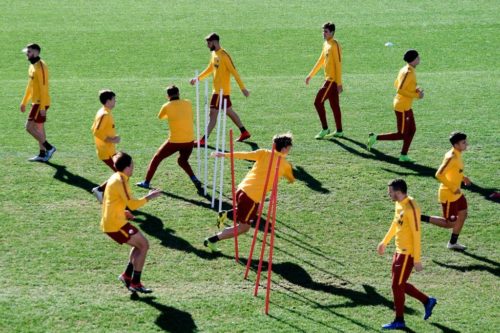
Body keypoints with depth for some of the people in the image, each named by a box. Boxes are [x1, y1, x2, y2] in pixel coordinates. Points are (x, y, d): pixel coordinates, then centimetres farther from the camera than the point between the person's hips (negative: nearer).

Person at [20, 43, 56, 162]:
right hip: (36, 102, 10)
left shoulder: (40, 66, -18)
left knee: (29, 127, -10)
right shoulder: (32, 66, 12)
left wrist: (42, 107, -24)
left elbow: (44, 88, -21)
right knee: (39, 127, 12)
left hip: (41, 103, -10)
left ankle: (49, 147, -4)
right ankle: (42, 154, 18)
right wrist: (24, 102, 22)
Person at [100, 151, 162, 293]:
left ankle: (127, 275, 16)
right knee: (144, 245, -4)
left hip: (109, 222, 10)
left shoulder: (115, 178, 13)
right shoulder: (121, 181, -17)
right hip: (116, 224, -10)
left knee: (140, 244, 19)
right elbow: (132, 204, -23)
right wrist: (149, 197, -12)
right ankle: (135, 283, -2)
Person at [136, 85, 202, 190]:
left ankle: (146, 182, 18)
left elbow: (160, 117, 20)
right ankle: (195, 180, 7)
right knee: (182, 161, 28)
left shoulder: (167, 106, -2)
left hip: (175, 141, -3)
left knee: (157, 158, 17)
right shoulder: (188, 103, 4)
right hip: (189, 140, 3)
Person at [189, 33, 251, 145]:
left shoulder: (223, 55, -18)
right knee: (229, 111, 16)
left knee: (213, 113, -8)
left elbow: (234, 72, -18)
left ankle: (203, 140, -6)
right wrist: (198, 78, 11)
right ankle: (244, 132, 25)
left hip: (222, 90, -9)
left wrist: (243, 88, -19)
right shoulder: (214, 54, 10)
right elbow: (209, 69, 22)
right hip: (217, 89, 9)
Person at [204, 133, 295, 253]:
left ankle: (228, 214, 10)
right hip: (253, 197, -5)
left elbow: (244, 155, -5)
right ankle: (212, 240, 1)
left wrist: (224, 154, -3)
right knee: (243, 227, 10)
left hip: (242, 189, 5)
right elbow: (292, 179, 18)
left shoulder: (264, 153, 4)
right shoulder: (285, 165, 1)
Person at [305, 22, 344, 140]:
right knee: (334, 105, 11)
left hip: (332, 80, -9)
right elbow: (321, 61, 22)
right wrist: (311, 75, 23)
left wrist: (339, 83, -20)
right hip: (329, 79, 9)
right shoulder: (325, 44, 13)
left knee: (318, 102, -8)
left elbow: (338, 64, -18)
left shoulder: (334, 45, -15)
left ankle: (325, 129, -1)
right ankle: (339, 131, 16)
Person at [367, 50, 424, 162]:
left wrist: (415, 89, 9)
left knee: (412, 129, 14)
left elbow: (396, 84, 16)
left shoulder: (404, 69, 6)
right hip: (402, 107, -10)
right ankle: (376, 137, 3)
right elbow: (399, 90, -27)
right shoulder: (408, 72, -22)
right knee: (401, 134, -2)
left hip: (406, 106, 10)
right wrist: (416, 95, -20)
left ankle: (404, 155, 18)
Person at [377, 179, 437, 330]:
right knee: (400, 284, 16)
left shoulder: (411, 208, -23)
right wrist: (385, 242, 29)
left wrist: (417, 259, -21)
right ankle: (427, 301, 29)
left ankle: (399, 321, 12)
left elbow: (416, 234, -22)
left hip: (407, 253, -9)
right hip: (399, 250, 9)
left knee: (397, 286, -1)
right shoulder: (399, 204, 5)